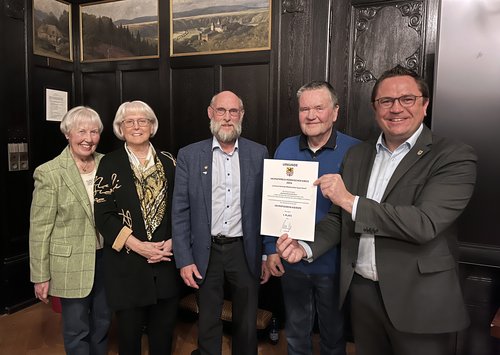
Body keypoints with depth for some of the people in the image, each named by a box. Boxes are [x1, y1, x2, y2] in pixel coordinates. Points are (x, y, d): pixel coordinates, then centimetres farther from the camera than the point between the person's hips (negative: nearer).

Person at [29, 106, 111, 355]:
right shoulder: (49, 173, -12)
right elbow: (40, 229, -9)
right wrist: (41, 275, -7)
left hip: (106, 258, 4)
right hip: (71, 263, -4)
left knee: (102, 322, 20)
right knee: (77, 330, 10)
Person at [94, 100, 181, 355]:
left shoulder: (168, 162, 6)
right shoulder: (110, 164, 0)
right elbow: (103, 215, -6)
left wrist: (173, 241, -9)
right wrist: (138, 246, -15)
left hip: (166, 261, 2)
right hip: (127, 263, -2)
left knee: (164, 333, 13)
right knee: (129, 334, 12)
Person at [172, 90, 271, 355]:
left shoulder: (259, 154, -1)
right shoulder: (189, 155, -2)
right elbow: (180, 211, -2)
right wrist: (184, 259, -5)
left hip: (246, 251, 1)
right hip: (206, 252, 0)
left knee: (246, 324, 16)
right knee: (208, 324, 16)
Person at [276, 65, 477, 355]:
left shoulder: (454, 157, -11)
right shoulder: (357, 155, 6)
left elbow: (425, 224, -24)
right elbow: (339, 217, 9)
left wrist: (352, 201, -21)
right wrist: (306, 248, -8)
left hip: (419, 300, -4)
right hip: (361, 290, 5)